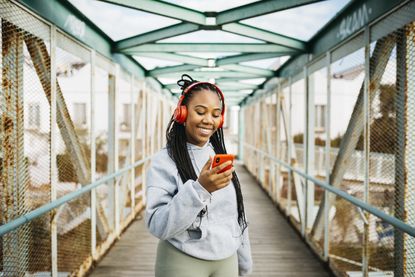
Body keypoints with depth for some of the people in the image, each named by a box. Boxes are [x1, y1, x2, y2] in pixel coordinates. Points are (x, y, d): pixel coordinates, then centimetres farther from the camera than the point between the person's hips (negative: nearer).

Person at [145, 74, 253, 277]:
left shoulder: (220, 157, 4)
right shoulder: (164, 161, -13)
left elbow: (236, 216, 11)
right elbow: (157, 226, -21)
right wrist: (200, 188, -31)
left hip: (227, 260, 5)